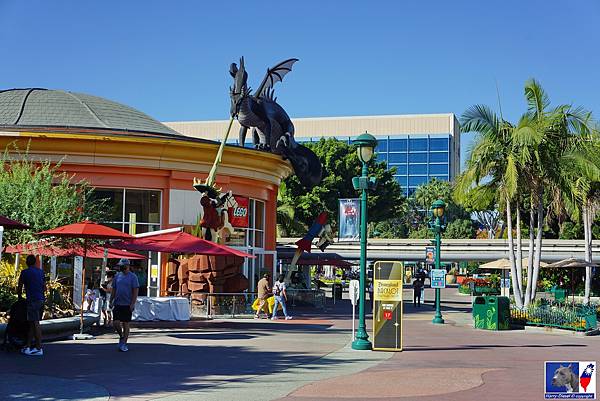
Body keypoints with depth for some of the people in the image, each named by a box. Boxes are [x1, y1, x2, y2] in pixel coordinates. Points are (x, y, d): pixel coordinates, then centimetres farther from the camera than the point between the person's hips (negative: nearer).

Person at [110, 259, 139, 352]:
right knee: (116, 323, -3)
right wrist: (111, 301, 9)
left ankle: (124, 344, 8)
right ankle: (121, 336, 24)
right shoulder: (117, 276, 10)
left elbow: (135, 291, -7)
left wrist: (132, 304, -14)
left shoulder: (133, 277, -4)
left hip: (127, 305, -4)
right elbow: (114, 290, 16)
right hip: (117, 304, 4)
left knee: (126, 324, 1)